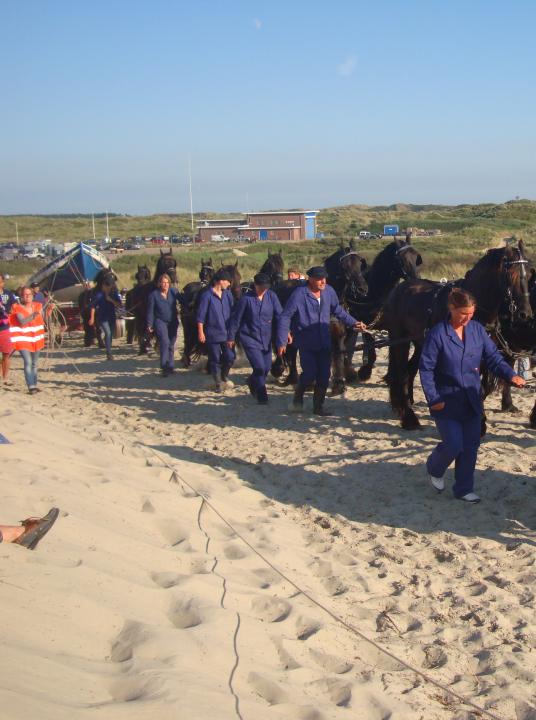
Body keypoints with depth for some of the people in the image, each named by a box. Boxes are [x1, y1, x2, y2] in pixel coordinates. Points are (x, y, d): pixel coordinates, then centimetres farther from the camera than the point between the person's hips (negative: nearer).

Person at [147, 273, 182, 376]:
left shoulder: (173, 292, -1)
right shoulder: (154, 295, -6)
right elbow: (150, 311, -3)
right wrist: (149, 325, -6)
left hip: (173, 322, 3)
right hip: (160, 322, -3)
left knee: (171, 345, 10)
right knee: (165, 342, -20)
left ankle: (170, 366, 23)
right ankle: (164, 366, -15)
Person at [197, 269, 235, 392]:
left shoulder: (227, 294, 5)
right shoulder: (207, 295, -10)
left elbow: (232, 311, 15)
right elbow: (201, 316, -9)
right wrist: (201, 332, -12)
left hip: (227, 332, 4)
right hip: (213, 333, -4)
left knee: (230, 357, 0)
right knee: (215, 360, 4)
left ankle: (224, 376, 27)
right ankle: (217, 383, 20)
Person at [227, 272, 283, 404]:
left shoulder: (271, 296, -3)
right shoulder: (246, 298, -12)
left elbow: (279, 314, -5)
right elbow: (235, 318, -5)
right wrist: (231, 338, -1)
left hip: (266, 338, 5)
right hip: (250, 338, -5)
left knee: (267, 367, 12)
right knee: (259, 367, -12)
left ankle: (252, 382, 43)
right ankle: (262, 396, 2)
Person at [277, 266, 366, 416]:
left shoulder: (329, 291, -1)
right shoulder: (299, 294, -15)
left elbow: (338, 310, 17)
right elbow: (285, 317, -11)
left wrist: (353, 323, 11)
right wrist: (282, 341, -15)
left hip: (324, 343, 5)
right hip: (306, 344, -5)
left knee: (324, 376, 4)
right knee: (310, 373, -10)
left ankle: (318, 407, 20)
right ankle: (298, 396, 21)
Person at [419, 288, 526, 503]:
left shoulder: (477, 329, -1)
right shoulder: (437, 333, -14)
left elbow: (493, 357, 0)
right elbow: (426, 368, -12)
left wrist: (510, 375, -16)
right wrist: (433, 398, -16)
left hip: (472, 401, 5)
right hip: (447, 402, -5)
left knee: (471, 446, 8)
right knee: (454, 445, -4)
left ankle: (464, 489, 24)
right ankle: (434, 469, 28)